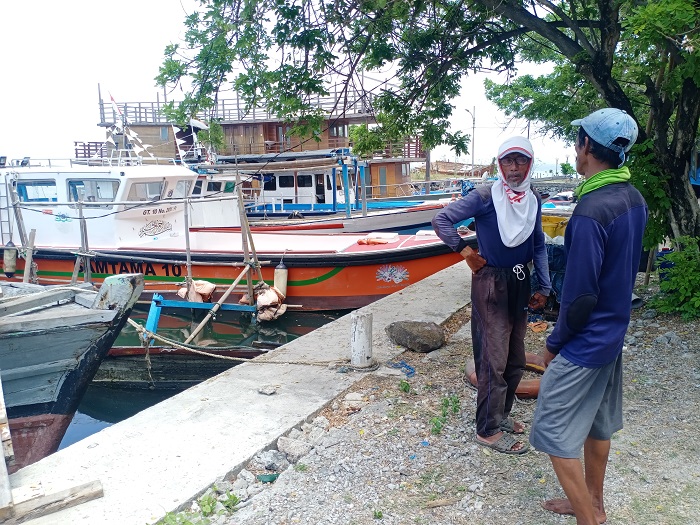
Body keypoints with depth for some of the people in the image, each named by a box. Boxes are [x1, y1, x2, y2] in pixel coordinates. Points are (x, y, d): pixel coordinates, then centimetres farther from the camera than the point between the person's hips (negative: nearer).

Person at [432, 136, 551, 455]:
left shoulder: (533, 199, 4)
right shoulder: (485, 196, -14)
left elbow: (538, 246, 12)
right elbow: (441, 220, -13)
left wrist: (544, 287, 11)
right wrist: (465, 251, -11)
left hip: (519, 284, 7)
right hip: (491, 284, -7)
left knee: (516, 358, 16)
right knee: (494, 359, 0)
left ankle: (501, 414, 35)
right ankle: (488, 430, 15)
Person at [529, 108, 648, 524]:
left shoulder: (591, 212, -26)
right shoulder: (635, 200, 2)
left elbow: (580, 295, -24)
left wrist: (554, 343, -9)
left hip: (585, 343, -9)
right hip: (614, 333, 9)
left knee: (555, 435, 3)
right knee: (597, 425, 22)